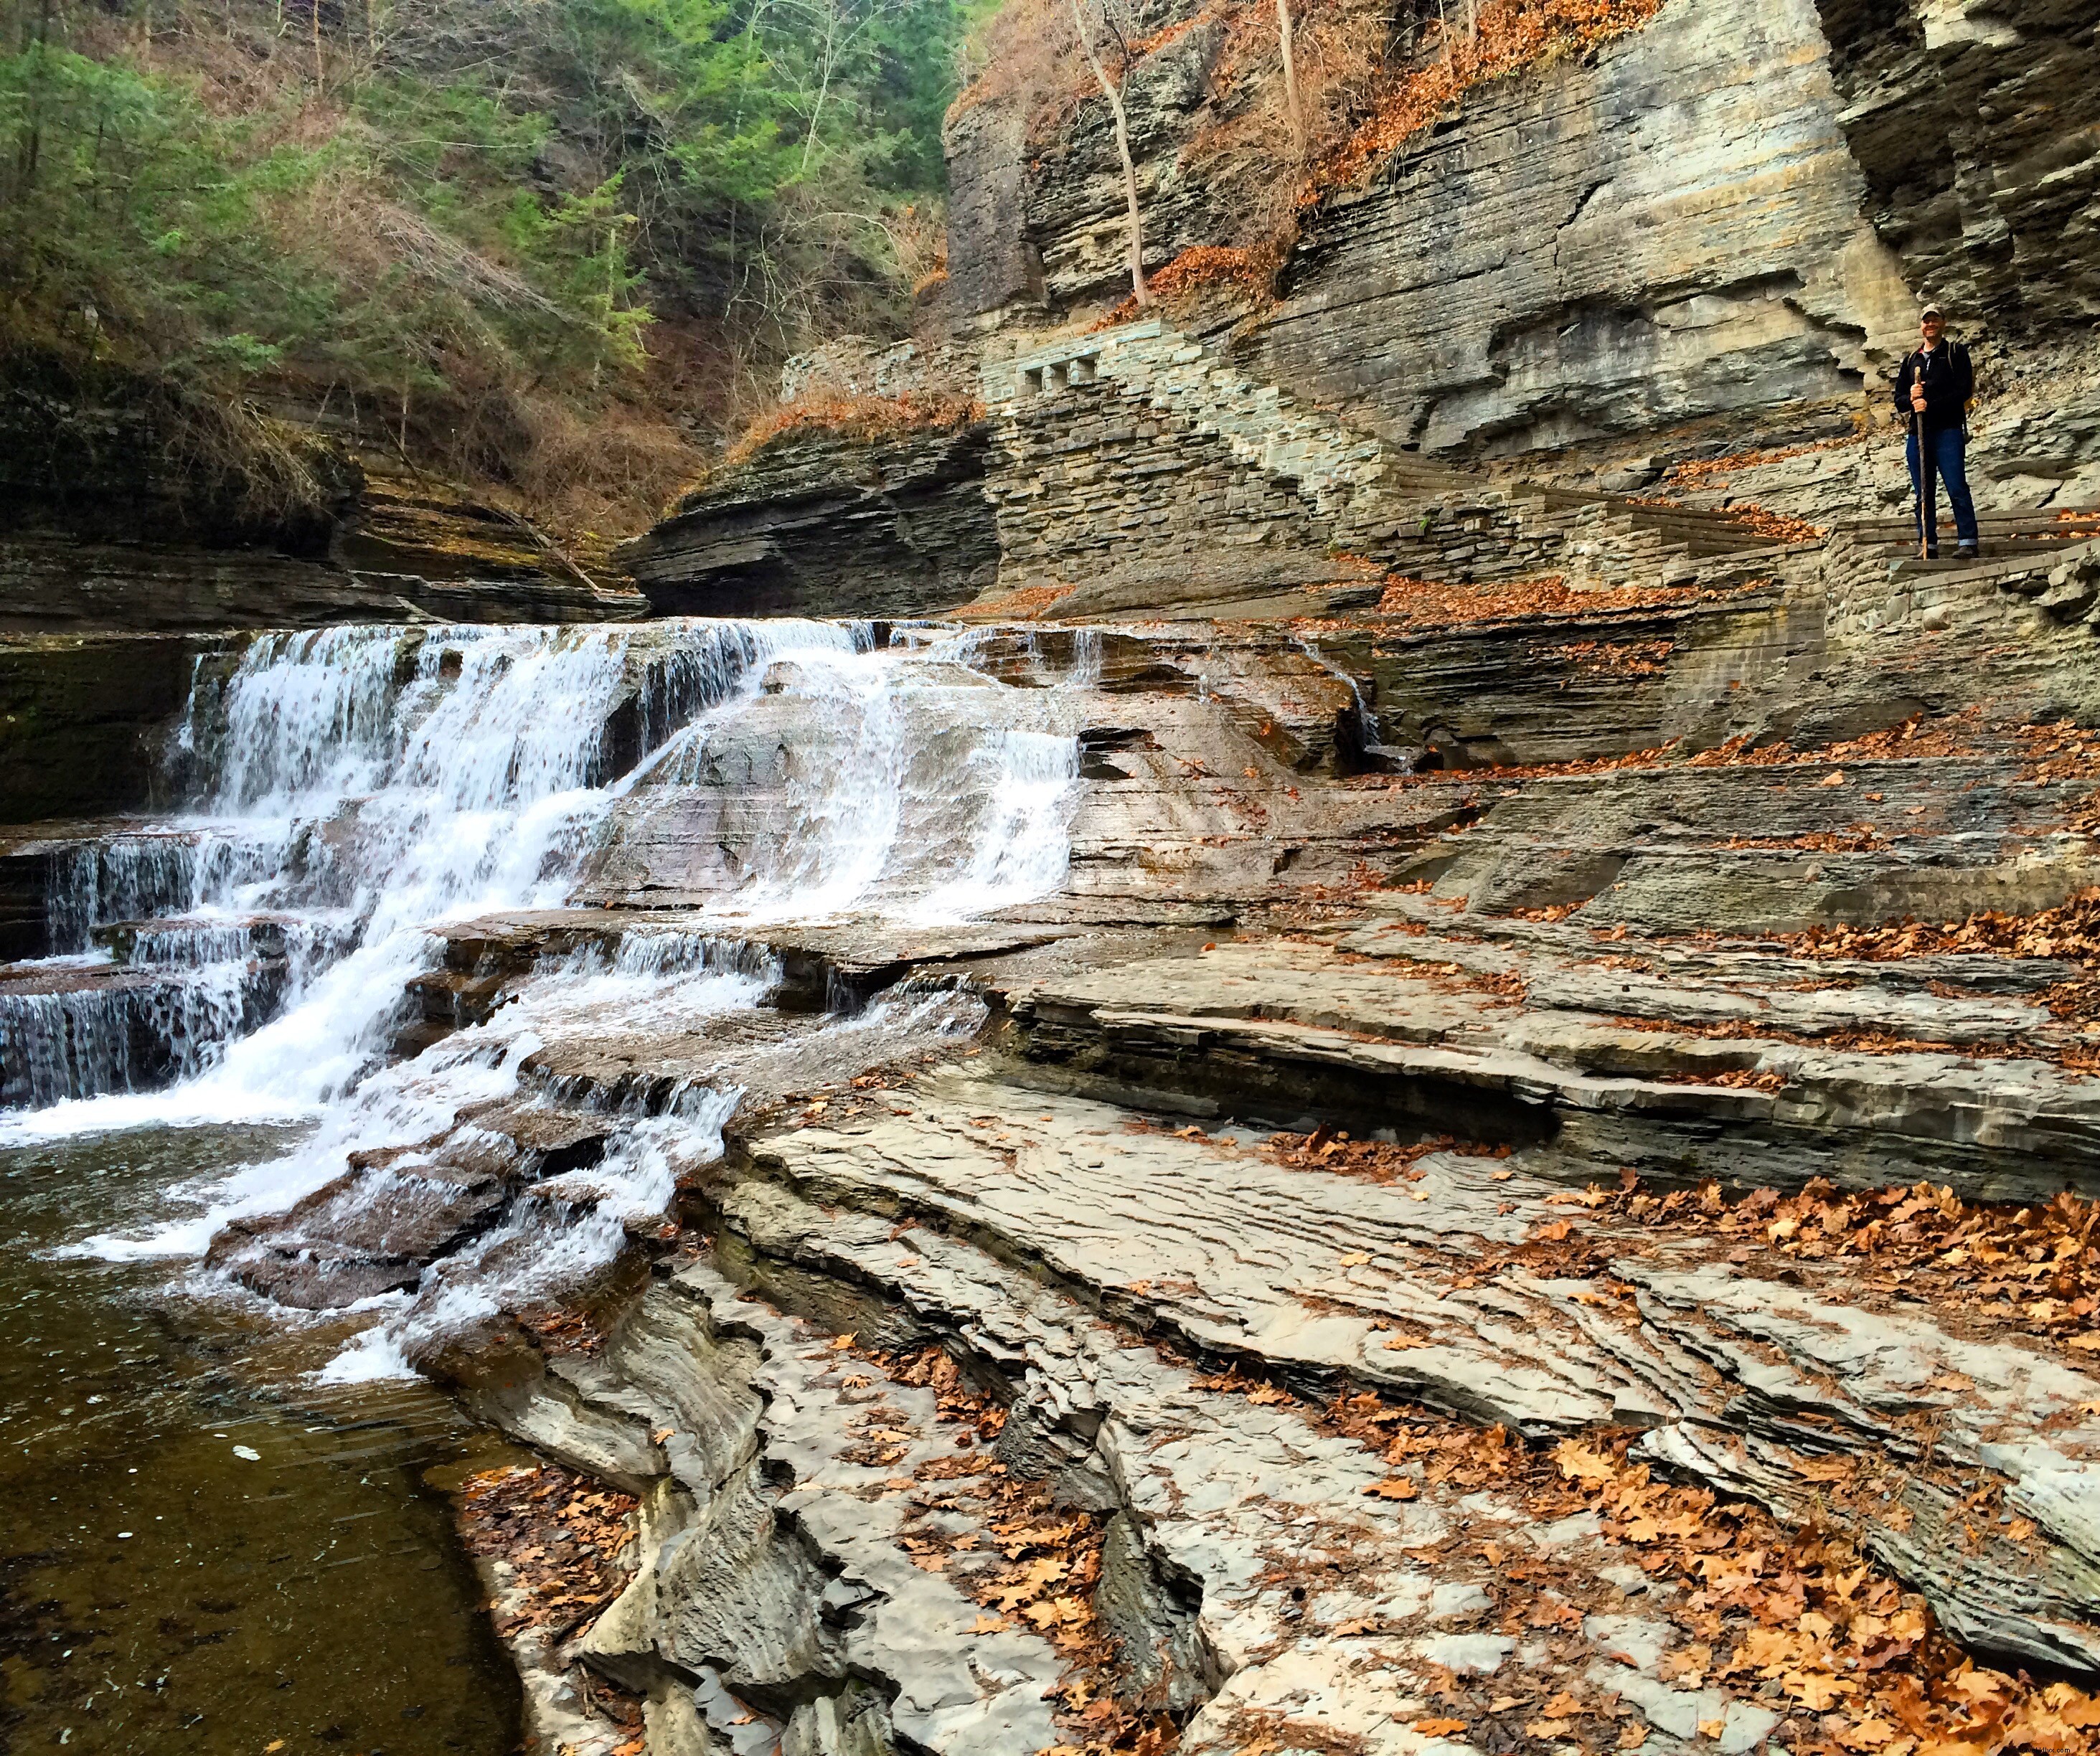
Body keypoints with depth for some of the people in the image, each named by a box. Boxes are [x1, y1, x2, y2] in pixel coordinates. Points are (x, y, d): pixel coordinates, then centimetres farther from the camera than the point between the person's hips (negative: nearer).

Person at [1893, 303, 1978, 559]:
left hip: (1948, 431, -5)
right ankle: (1928, 546, 7)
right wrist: (1910, 398, -6)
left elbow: (1964, 391, -5)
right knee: (1922, 493, 4)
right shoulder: (1912, 361, 21)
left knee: (1957, 488, -11)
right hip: (1917, 434, 5)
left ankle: (1968, 543, -12)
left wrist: (1929, 405, -15)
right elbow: (1899, 401, 17)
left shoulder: (1956, 353, 7)